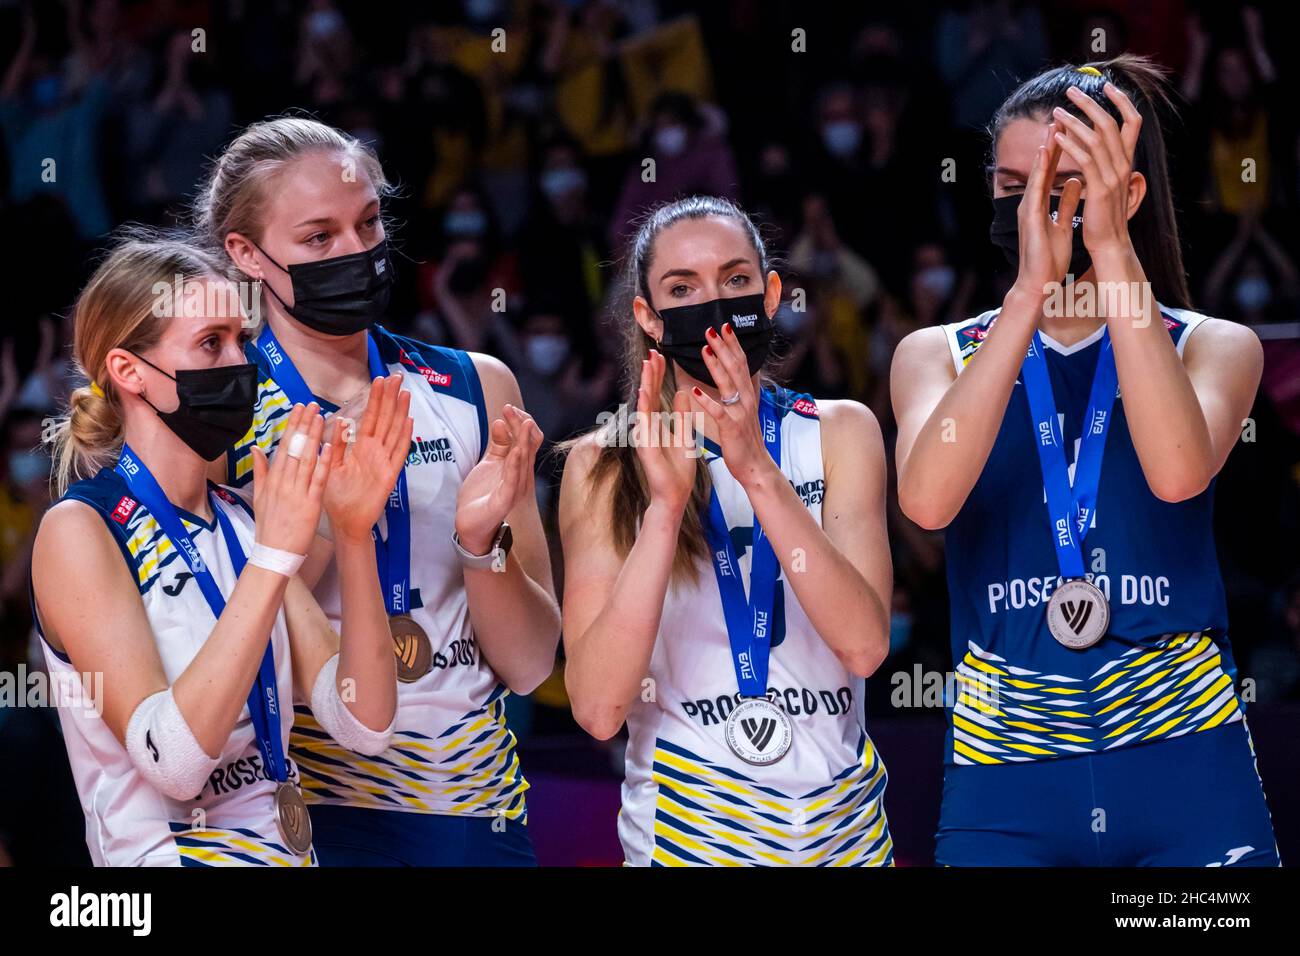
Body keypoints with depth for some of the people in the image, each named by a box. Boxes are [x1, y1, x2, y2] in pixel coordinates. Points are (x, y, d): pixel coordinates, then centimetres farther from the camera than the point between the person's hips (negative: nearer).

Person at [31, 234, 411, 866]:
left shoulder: (244, 522, 9)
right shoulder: (79, 529, -6)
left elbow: (362, 725, 0)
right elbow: (171, 761, -19)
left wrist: (354, 533, -9)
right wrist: (275, 556, -21)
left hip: (282, 850, 6)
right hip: (166, 851, -6)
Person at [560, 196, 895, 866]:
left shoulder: (841, 432, 0)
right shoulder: (604, 463, -4)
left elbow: (865, 645, -15)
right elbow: (597, 708, -16)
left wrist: (757, 470, -24)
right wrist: (665, 503, -24)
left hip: (842, 825, 2)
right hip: (686, 826, -2)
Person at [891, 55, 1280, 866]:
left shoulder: (1213, 347, 5)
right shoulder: (940, 354, 7)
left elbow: (1178, 474, -19)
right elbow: (927, 499, -15)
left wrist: (1113, 248, -21)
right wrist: (1030, 286, -20)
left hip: (1185, 771, -1)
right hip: (1005, 776, 1)